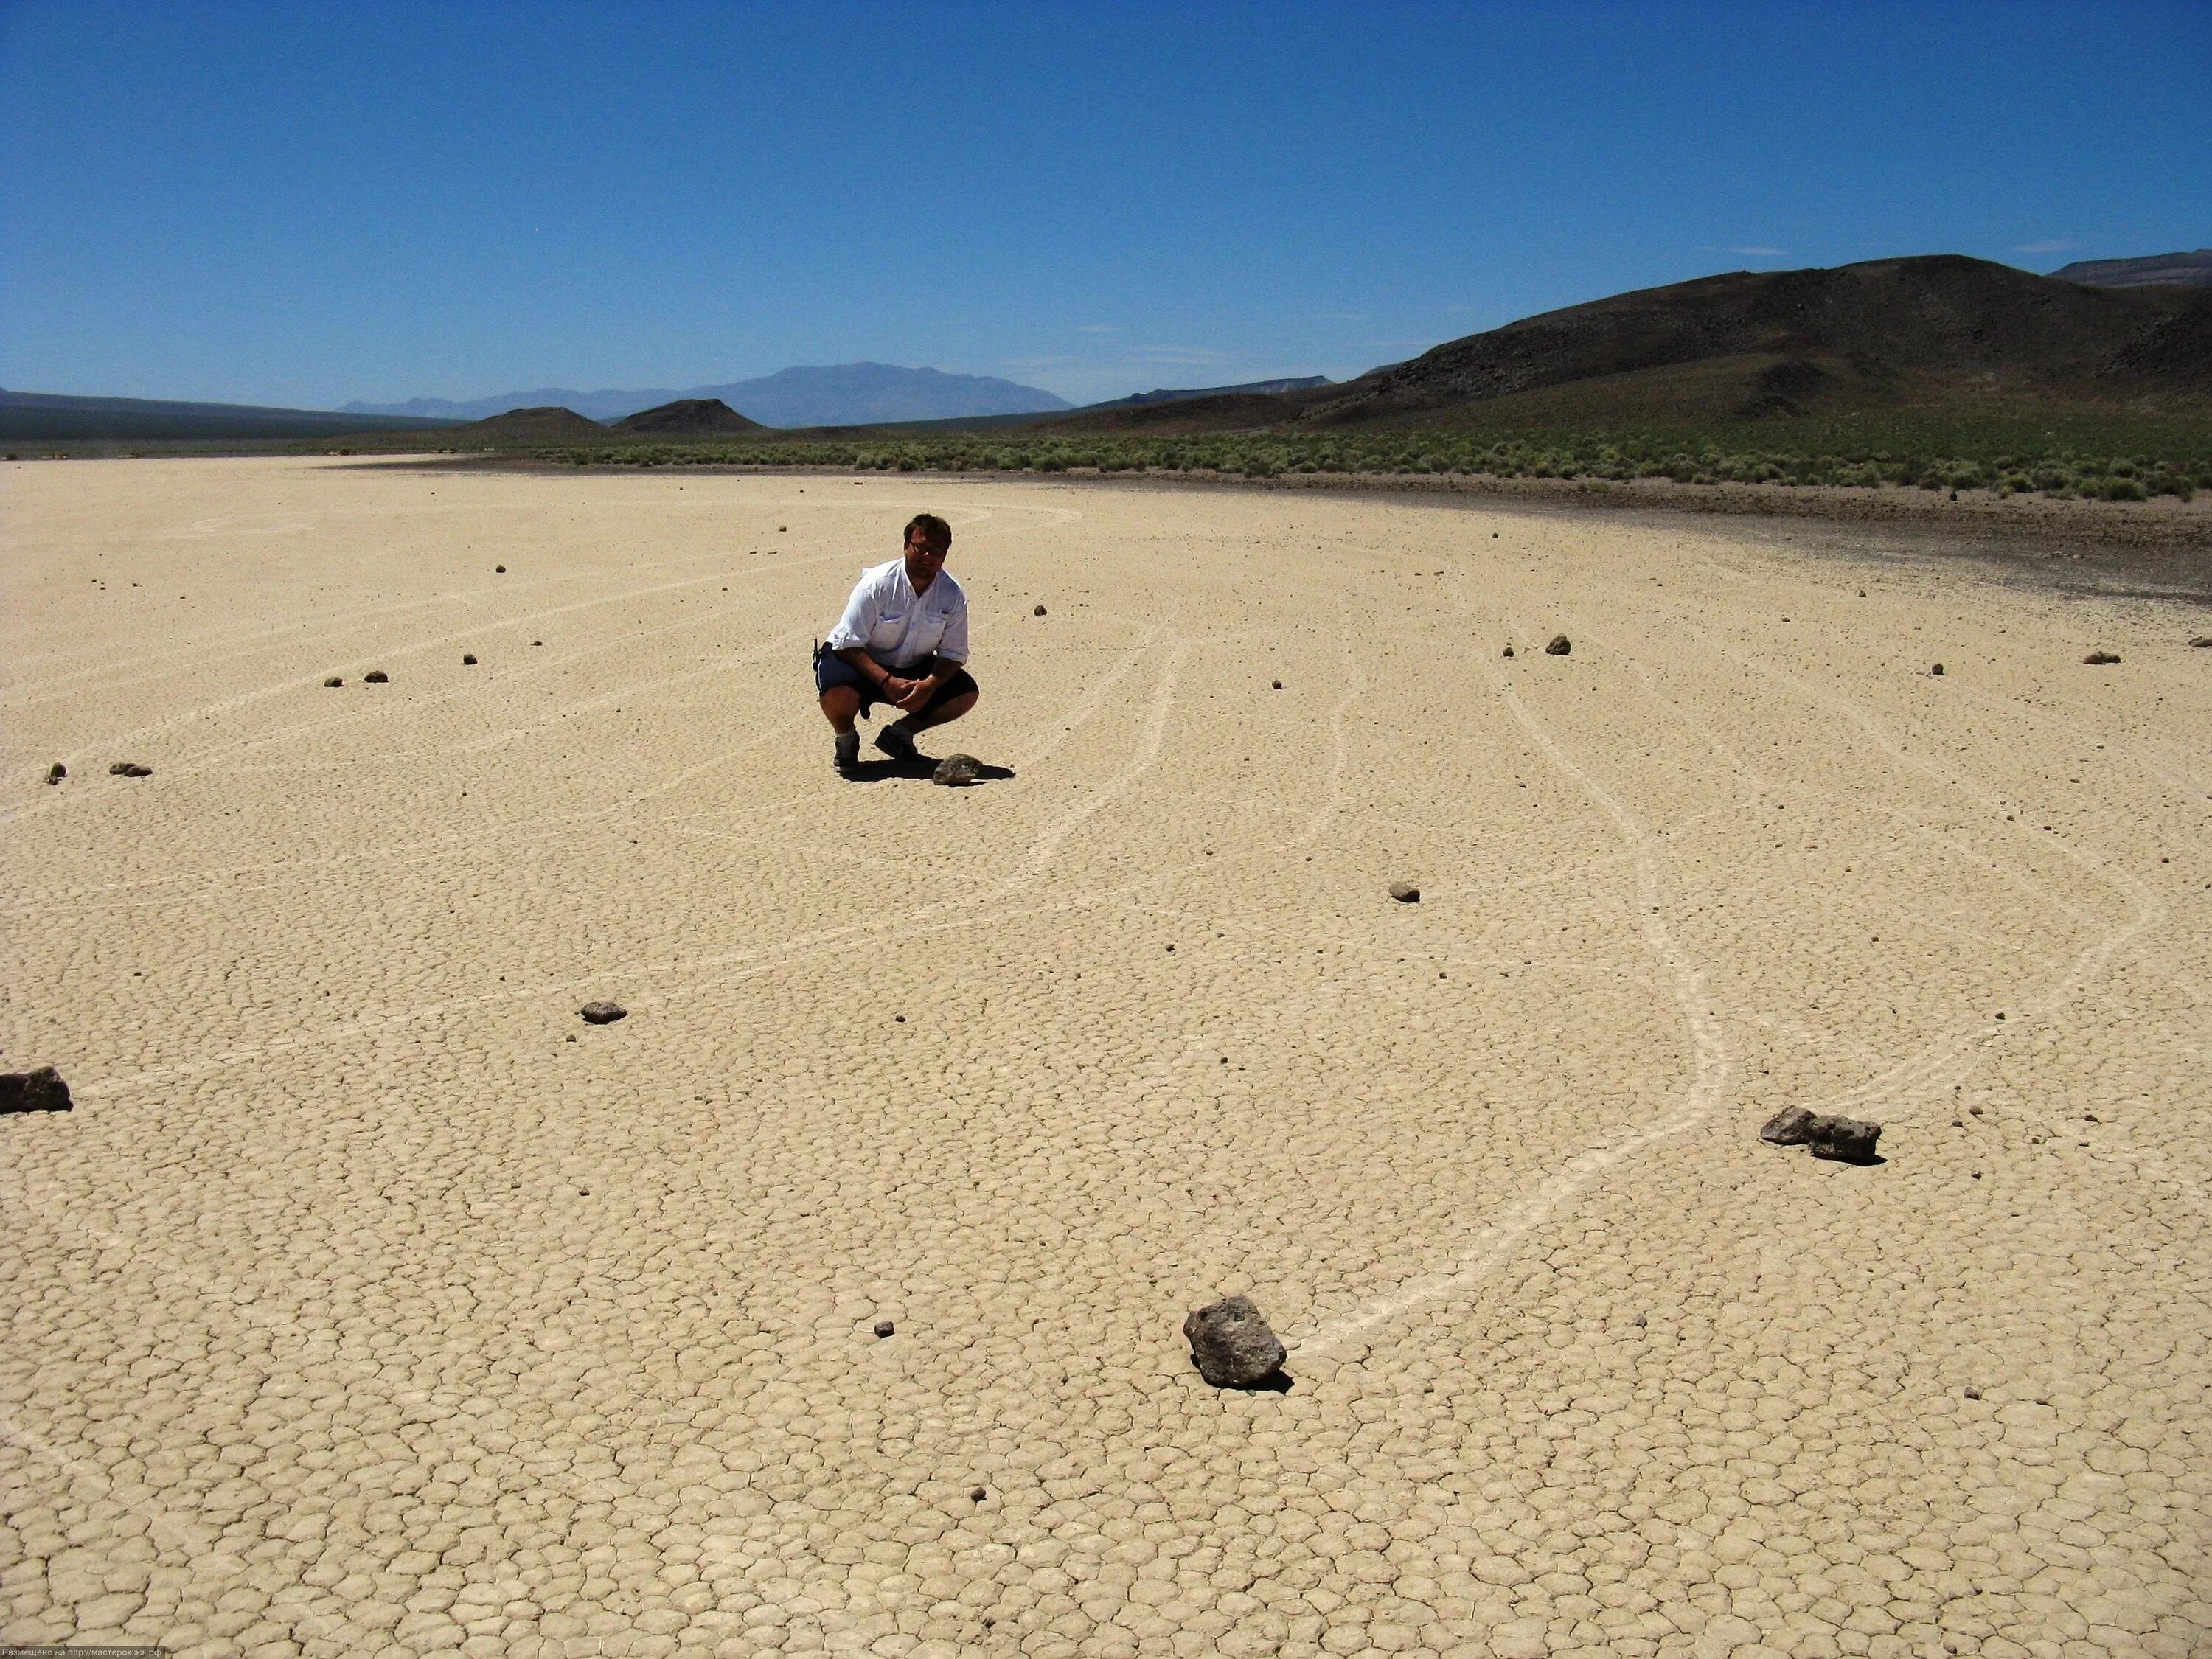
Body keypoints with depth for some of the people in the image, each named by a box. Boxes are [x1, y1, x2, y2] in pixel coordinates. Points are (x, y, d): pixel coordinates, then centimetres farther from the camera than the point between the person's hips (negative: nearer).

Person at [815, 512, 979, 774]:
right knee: (839, 692, -37)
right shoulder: (877, 584, -21)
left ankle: (899, 733, 8)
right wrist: (887, 681, -33)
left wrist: (929, 685, -27)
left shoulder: (953, 596, -10)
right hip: (860, 661, -4)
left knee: (967, 694, -14)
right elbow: (848, 644, -21)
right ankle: (846, 739, 1)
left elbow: (954, 654, -6)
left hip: (913, 670, 5)